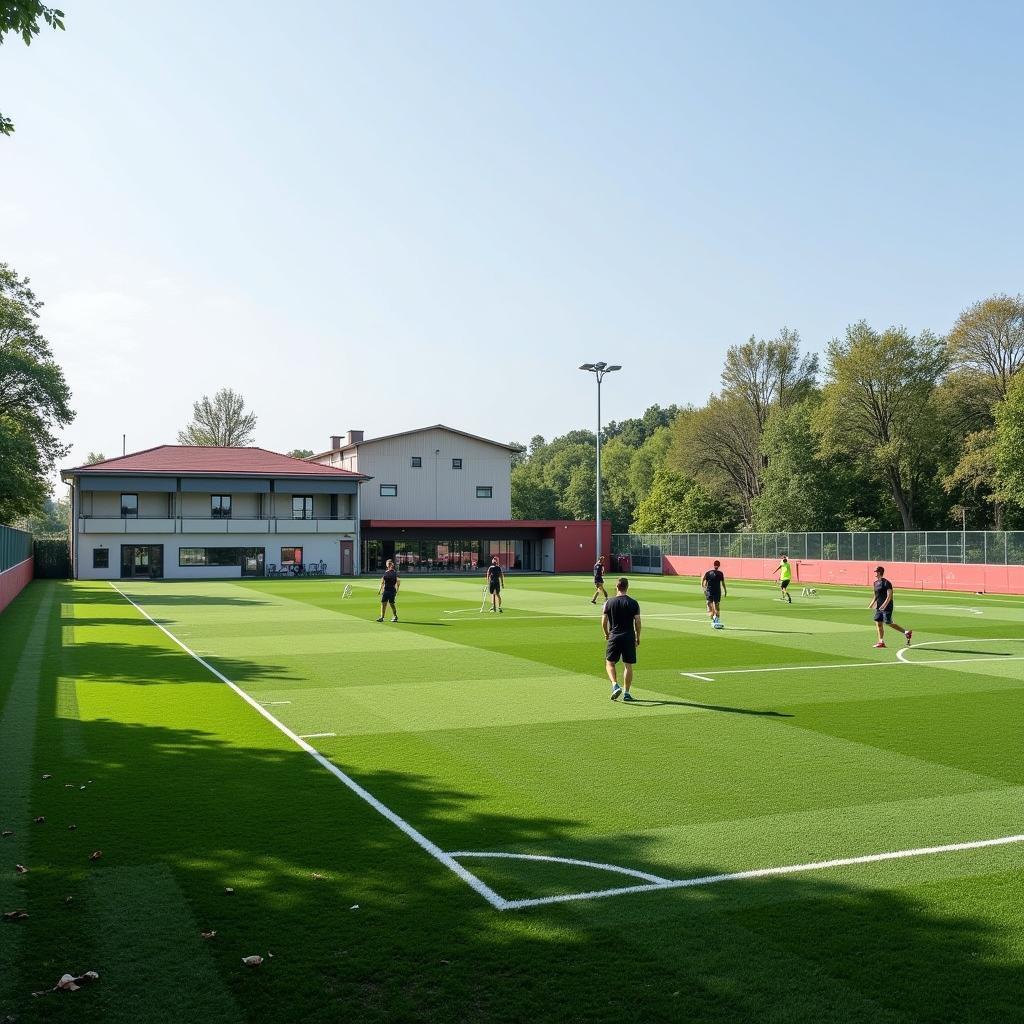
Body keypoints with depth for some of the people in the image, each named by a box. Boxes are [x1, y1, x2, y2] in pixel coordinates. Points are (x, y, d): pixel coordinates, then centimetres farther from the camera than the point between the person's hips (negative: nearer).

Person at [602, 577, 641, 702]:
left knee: (609, 663, 10)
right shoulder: (633, 603, -1)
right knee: (628, 665, 6)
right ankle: (626, 692, 7)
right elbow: (637, 622, -2)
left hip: (614, 637, -1)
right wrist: (638, 637, 10)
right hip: (629, 637, 1)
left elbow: (604, 622, -2)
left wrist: (606, 634, 15)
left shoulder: (609, 602, -2)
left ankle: (615, 685, -11)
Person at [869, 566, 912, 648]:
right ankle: (881, 642, 6)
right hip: (879, 607, 8)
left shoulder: (886, 583, -14)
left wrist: (884, 604, -29)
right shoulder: (876, 583, 12)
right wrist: (871, 604, 17)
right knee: (878, 623, 3)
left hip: (887, 607, -8)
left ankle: (906, 632, 10)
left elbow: (889, 595, -20)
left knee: (889, 623, -4)